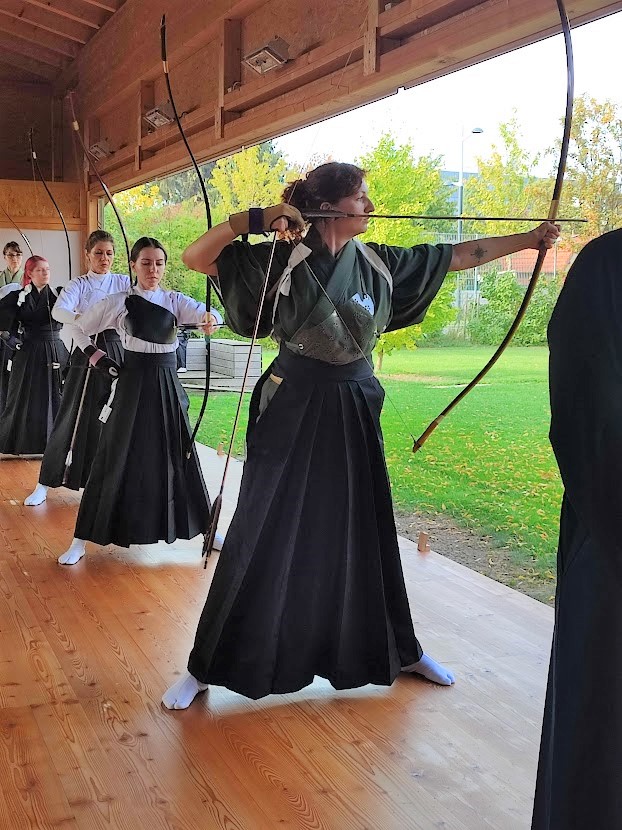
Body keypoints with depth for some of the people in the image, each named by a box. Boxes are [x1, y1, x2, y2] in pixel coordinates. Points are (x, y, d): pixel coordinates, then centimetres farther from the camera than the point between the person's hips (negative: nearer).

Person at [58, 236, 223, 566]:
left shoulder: (175, 300, 3)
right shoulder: (119, 302, -1)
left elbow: (203, 311, -17)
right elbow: (78, 327, 9)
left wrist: (210, 317, -39)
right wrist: (93, 354, -4)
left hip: (168, 384, 2)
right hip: (133, 383, -2)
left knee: (178, 457, 9)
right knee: (117, 460, -1)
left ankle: (204, 527, 22)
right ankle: (81, 541, 8)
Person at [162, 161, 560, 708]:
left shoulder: (378, 262, 4)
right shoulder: (282, 259, -9)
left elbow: (456, 256, 11)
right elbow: (195, 258, -10)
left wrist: (530, 239, 12)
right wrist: (253, 219, -21)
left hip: (354, 412, 5)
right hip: (293, 410, -4)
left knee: (367, 532, 15)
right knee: (263, 537, -1)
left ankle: (400, 648, 33)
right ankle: (206, 666, 13)